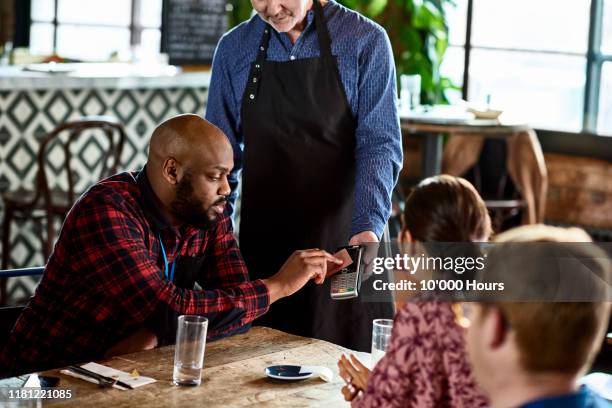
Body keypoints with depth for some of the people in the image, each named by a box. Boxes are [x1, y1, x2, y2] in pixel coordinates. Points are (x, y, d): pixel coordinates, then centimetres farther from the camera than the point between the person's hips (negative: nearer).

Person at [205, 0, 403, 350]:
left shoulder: (365, 41, -4)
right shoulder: (234, 49, 6)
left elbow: (379, 143, -10)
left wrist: (368, 227, -24)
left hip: (345, 242, -2)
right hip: (265, 245, 3)